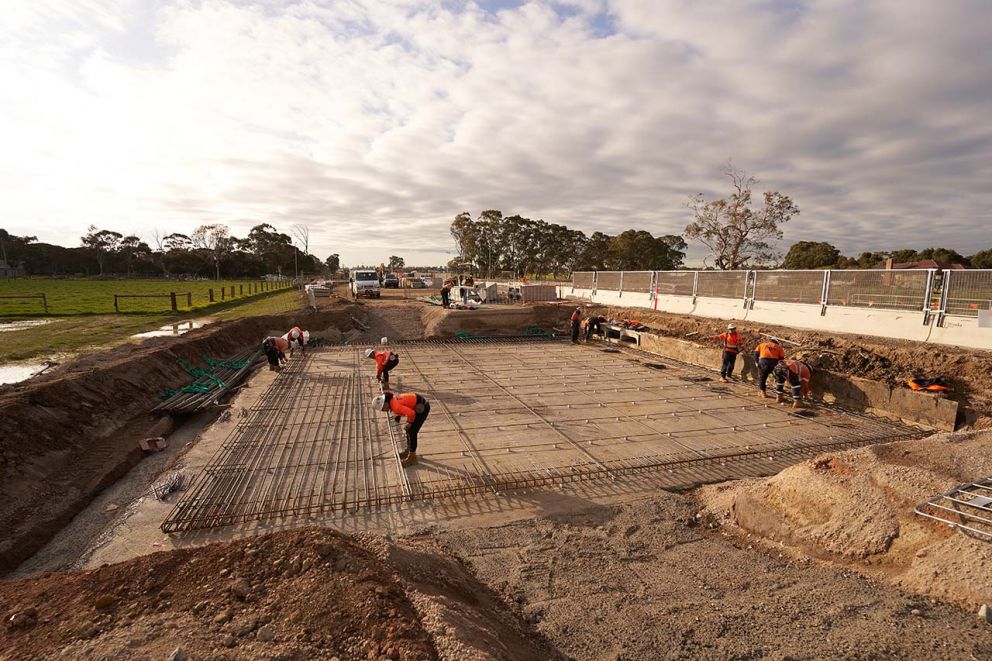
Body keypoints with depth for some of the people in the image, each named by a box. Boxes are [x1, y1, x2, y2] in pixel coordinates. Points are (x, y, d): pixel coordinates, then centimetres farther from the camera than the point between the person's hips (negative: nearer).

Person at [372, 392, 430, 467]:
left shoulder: (395, 406, -27)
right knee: (409, 429, 18)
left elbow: (411, 413, -34)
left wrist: (409, 423, -15)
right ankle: (408, 451, 35)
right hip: (420, 404, 10)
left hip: (423, 407, -10)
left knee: (412, 432, -5)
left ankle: (412, 457, 7)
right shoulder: (392, 399, 0)